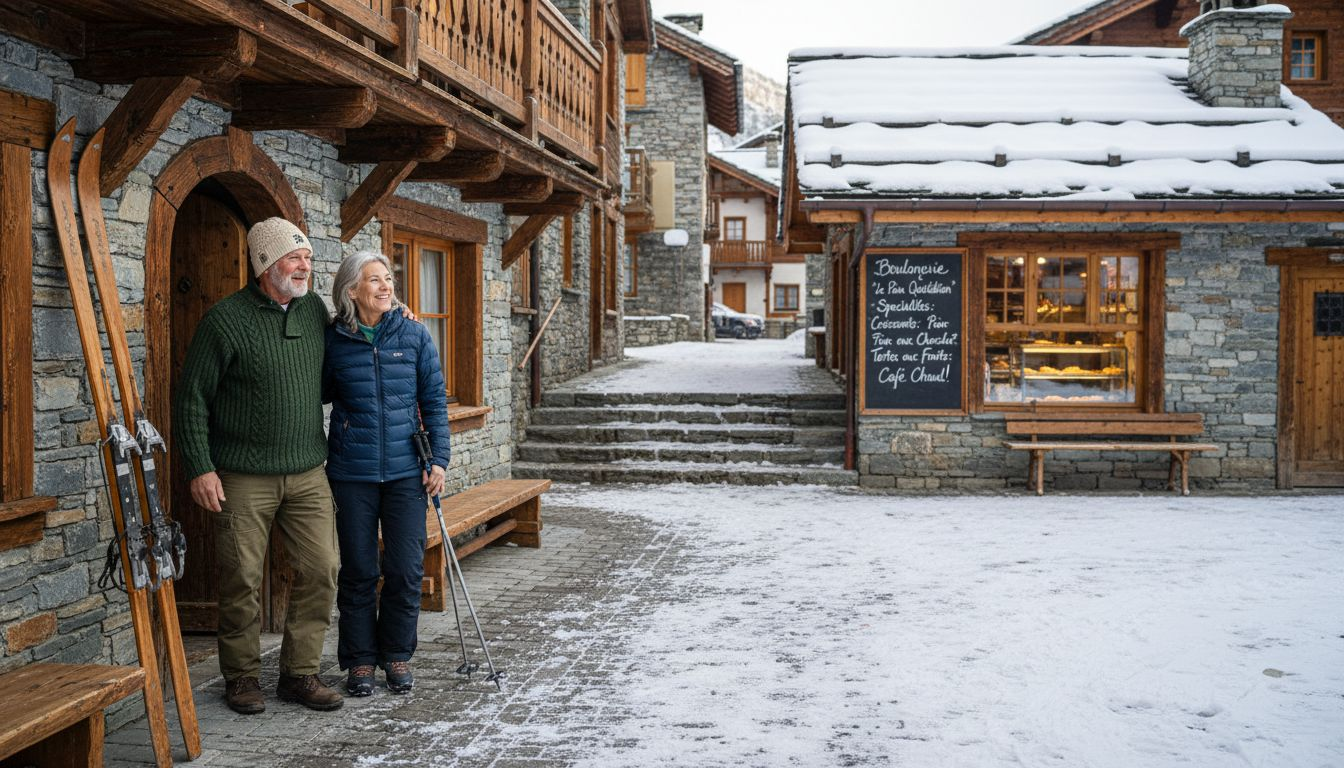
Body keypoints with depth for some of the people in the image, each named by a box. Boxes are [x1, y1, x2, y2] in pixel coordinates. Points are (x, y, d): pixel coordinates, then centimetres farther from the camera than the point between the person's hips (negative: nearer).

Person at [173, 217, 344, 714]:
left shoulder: (315, 311, 9)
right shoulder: (226, 319, -7)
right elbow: (192, 398, -6)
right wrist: (200, 468, -11)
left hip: (307, 472, 5)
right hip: (243, 478, -5)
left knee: (320, 570, 2)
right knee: (242, 580, 3)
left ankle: (300, 673, 16)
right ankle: (242, 677, 21)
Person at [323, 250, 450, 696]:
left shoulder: (413, 335, 2)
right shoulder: (333, 340, 0)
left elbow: (434, 401, 4)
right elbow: (318, 396, 14)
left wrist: (439, 459, -2)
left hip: (406, 471, 1)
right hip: (352, 474, 0)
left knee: (406, 569, 3)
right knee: (358, 571, 7)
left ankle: (397, 656, 21)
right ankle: (360, 660, 21)